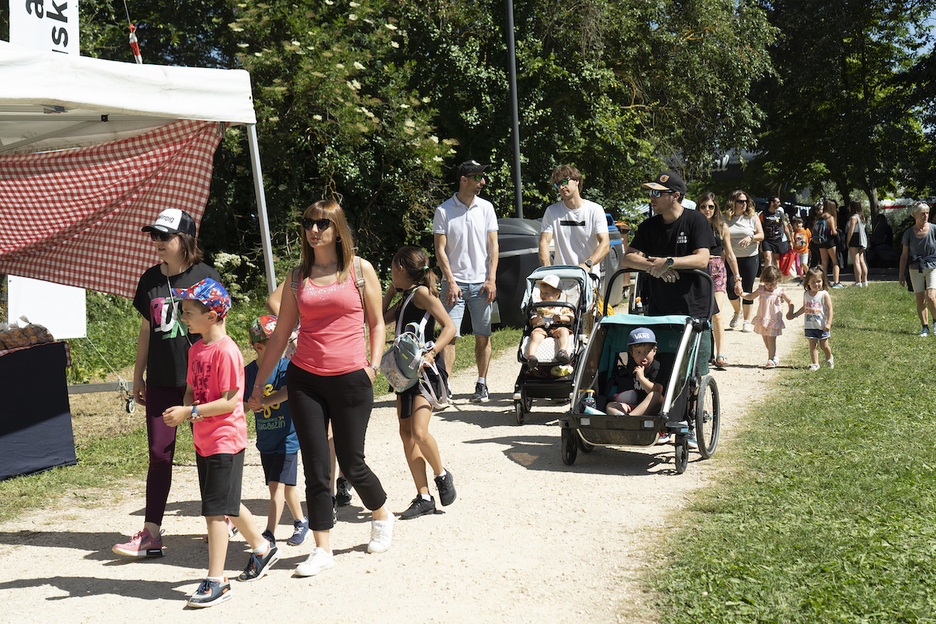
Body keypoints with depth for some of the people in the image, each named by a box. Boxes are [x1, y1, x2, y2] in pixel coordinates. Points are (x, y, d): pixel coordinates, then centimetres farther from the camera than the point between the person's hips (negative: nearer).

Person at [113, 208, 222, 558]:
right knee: (159, 454, 2)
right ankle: (151, 534, 2)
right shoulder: (150, 280, 7)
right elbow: (147, 330, 14)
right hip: (161, 380, 4)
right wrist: (138, 376, 13)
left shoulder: (205, 277, -5)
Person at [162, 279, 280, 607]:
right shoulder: (196, 349, 9)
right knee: (227, 504, 19)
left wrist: (191, 412, -23)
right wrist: (184, 410, -6)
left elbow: (230, 401, -21)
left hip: (225, 439, -9)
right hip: (204, 440, 9)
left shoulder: (226, 351, -18)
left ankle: (216, 582, 0)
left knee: (215, 509, -6)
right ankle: (262, 548, 38)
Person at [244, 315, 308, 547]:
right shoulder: (248, 371, 0)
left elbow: (289, 390, -29)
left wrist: (264, 402, -40)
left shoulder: (285, 366, -12)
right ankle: (301, 521, 35)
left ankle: (269, 535, -10)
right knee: (285, 485, 16)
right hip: (265, 439, 5)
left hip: (287, 438, -5)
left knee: (277, 484, -11)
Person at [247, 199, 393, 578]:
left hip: (350, 379, -2)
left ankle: (382, 516, 34)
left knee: (351, 464, 5)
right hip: (304, 379, 2)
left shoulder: (361, 270, 2)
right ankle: (322, 549, 11)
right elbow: (280, 334, 11)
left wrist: (373, 364, -6)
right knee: (315, 467, 2)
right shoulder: (297, 276, 8)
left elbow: (376, 322, 8)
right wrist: (258, 384, 11)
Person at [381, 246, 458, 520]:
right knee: (406, 433, 4)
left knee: (419, 432, -18)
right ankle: (424, 498, 8)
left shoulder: (422, 292, -9)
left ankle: (442, 475, 8)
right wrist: (390, 292, 20)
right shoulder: (406, 298, 17)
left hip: (426, 371, -9)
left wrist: (431, 352, -27)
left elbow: (450, 327, -16)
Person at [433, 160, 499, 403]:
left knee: (483, 336, 5)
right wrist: (451, 282, -10)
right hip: (455, 282, -2)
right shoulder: (444, 211, 0)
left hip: (482, 282, 2)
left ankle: (482, 385, 15)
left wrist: (491, 279, -3)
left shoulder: (486, 208, 8)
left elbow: (493, 245, 7)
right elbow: (440, 250, -1)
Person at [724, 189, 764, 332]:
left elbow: (761, 235, 2)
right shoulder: (725, 219, 4)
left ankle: (747, 321, 10)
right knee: (731, 289, -7)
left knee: (747, 290, 0)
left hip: (749, 258, 0)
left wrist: (750, 237, -18)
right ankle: (737, 312, 22)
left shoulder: (752, 217, 4)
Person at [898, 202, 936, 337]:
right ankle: (925, 327, 14)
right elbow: (904, 255, 7)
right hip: (915, 269, 2)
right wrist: (902, 274, 7)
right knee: (920, 300, 0)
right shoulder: (909, 233, 0)